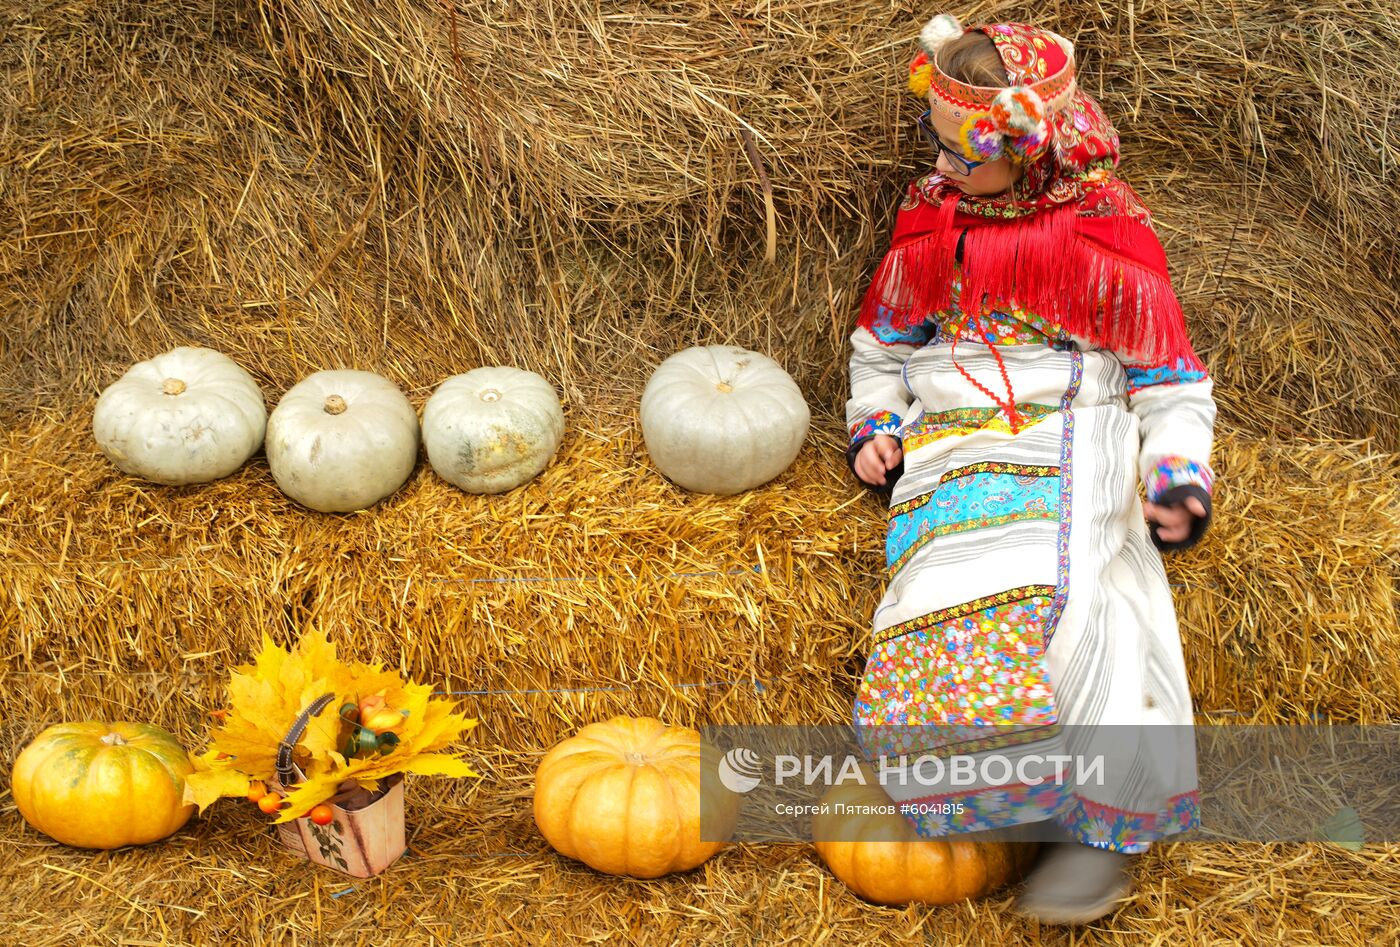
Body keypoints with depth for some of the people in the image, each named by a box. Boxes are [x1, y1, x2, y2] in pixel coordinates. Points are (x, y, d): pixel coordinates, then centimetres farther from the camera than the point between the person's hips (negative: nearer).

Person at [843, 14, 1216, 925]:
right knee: (941, 607, -24)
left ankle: (1111, 823, -19)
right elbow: (882, 341, 28)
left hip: (1067, 446, -4)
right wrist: (875, 424, 11)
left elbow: (1170, 381, 7)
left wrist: (1178, 476, -8)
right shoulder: (929, 222, 14)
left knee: (1060, 598, -28)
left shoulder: (1103, 236, 2)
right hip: (950, 452, 4)